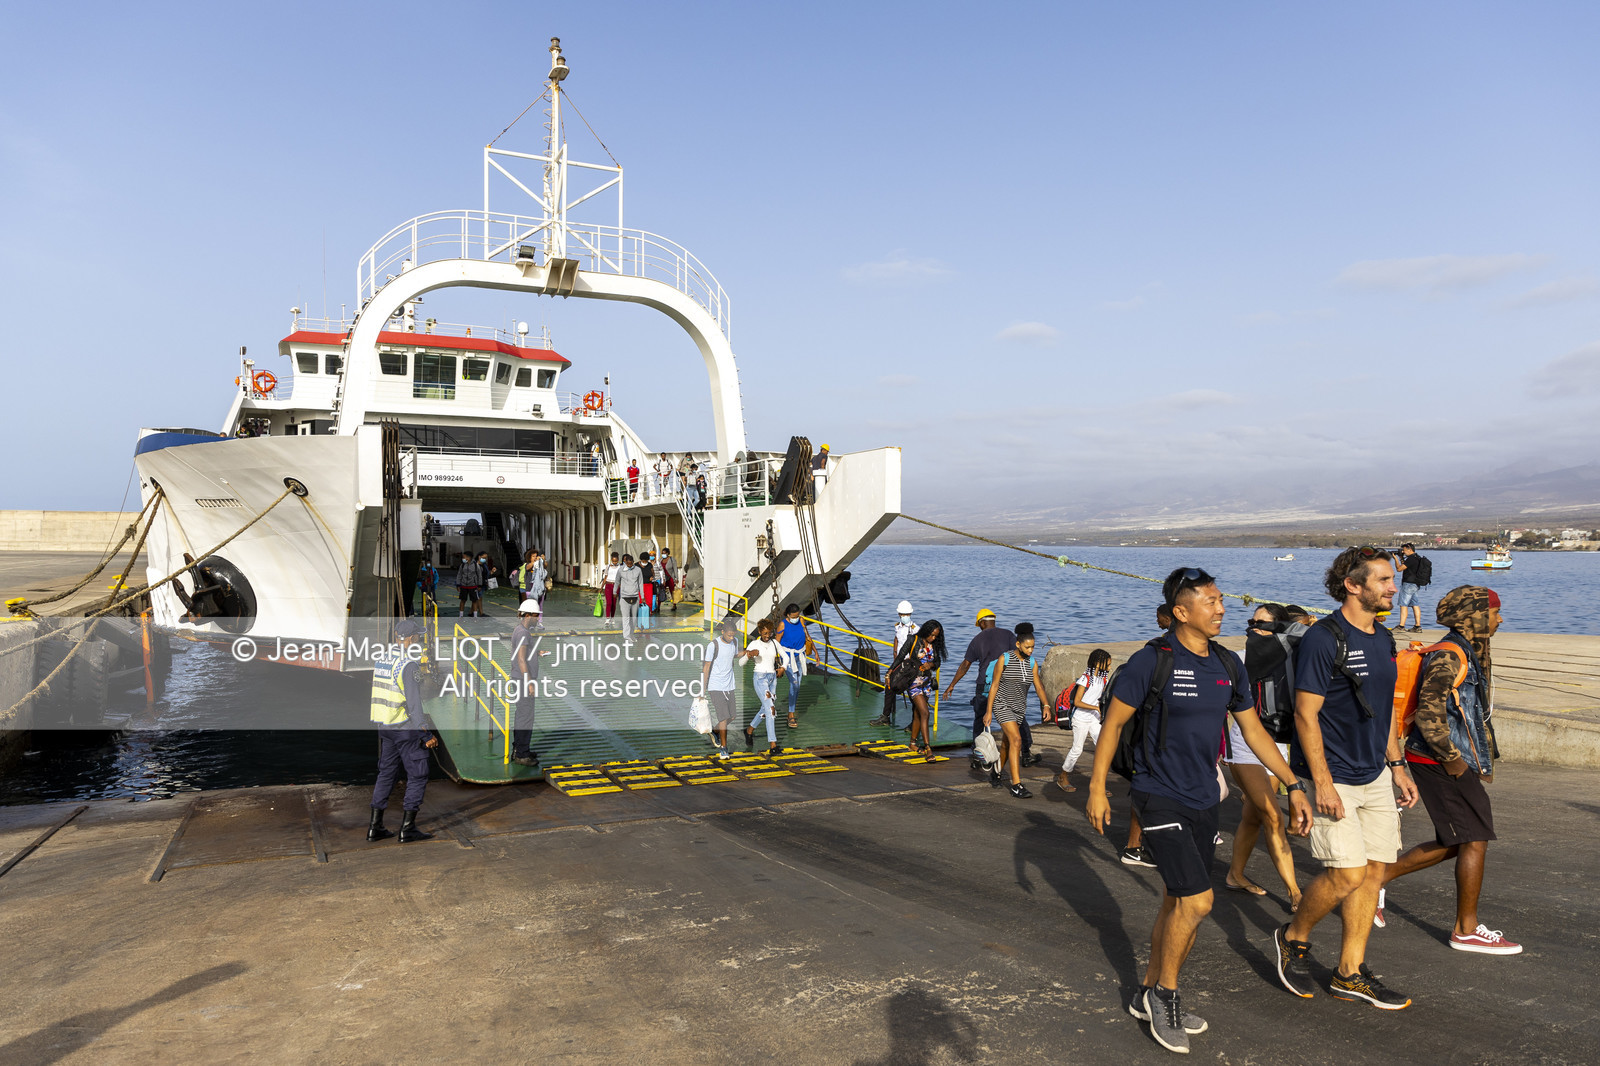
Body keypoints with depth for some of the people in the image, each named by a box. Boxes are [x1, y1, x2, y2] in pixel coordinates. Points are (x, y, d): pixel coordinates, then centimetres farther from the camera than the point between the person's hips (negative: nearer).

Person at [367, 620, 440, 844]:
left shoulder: (382, 663, 9)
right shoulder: (409, 666, -18)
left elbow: (379, 696, 15)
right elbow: (414, 703, -22)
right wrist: (427, 735, -20)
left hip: (384, 727, 8)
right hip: (406, 729, -8)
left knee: (386, 773, 16)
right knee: (417, 776, 2)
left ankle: (375, 827, 18)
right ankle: (407, 829, 3)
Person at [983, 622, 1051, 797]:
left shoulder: (1032, 663, 0)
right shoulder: (1004, 659, -14)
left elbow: (1038, 686, -3)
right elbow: (994, 685, -11)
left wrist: (1046, 705, -21)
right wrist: (988, 711, -12)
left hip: (1019, 707, 6)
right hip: (1003, 705, -6)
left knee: (1007, 743, 18)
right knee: (1016, 740, -19)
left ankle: (996, 772, 43)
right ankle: (1016, 785, -18)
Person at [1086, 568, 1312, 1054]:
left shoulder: (1228, 665, 4)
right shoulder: (1151, 662, -14)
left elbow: (1252, 730, 14)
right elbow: (1113, 723, -9)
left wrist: (1294, 785, 11)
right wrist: (1096, 788, -9)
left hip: (1204, 800, 7)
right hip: (1160, 799, -7)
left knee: (1179, 903, 13)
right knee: (1196, 901, -12)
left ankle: (1149, 995, 30)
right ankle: (1166, 992, 11)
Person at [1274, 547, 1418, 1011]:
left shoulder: (1383, 638, 11)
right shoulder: (1323, 639, -16)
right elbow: (1306, 714, -17)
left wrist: (1397, 767, 17)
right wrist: (1322, 783, -20)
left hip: (1374, 777, 8)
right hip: (1332, 779, -8)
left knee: (1373, 871, 7)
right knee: (1348, 874, -11)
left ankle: (1350, 974, 18)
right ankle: (1293, 938, 15)